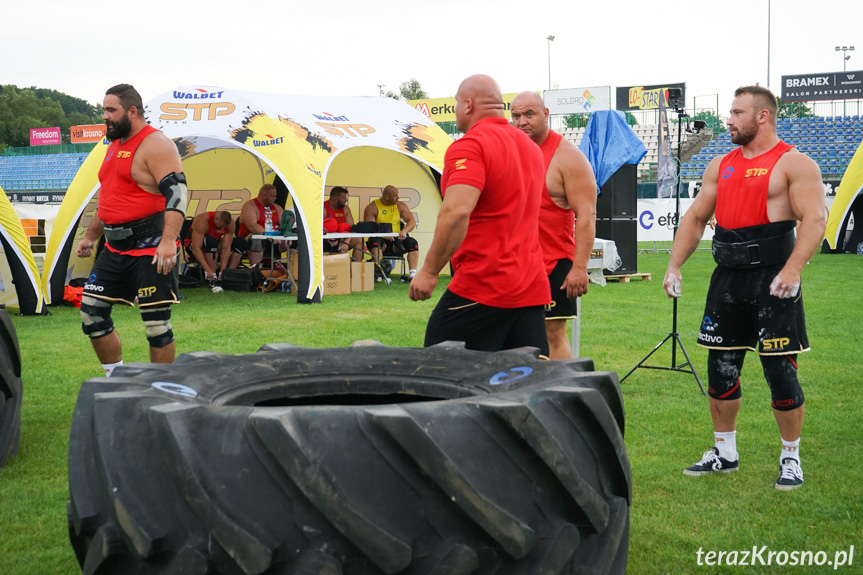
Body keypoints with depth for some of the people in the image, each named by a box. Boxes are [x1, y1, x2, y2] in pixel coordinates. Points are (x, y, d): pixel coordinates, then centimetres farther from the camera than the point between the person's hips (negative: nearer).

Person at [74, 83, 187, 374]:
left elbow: (177, 193, -22)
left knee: (157, 324, -5)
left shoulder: (155, 144, -12)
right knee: (91, 313, 7)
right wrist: (90, 236, 24)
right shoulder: (115, 146, 16)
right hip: (115, 249, 9)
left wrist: (168, 241, -32)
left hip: (150, 251, -9)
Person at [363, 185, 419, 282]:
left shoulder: (400, 206, 9)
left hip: (397, 240, 3)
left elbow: (412, 221, 1)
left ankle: (413, 274, -30)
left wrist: (404, 231, -21)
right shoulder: (372, 208, -3)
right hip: (380, 239, -3)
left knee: (412, 243, -22)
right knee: (375, 241, -36)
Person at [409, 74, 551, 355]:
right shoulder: (530, 147, 17)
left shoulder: (469, 146, -11)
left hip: (483, 288, -8)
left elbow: (457, 212, -25)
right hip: (532, 288, 8)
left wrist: (429, 271, -18)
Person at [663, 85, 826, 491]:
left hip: (772, 280, -6)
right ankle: (724, 452, 24)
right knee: (721, 369, 10)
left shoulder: (794, 164, -6)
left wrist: (792, 270, -27)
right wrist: (674, 266, 7)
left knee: (780, 370, -3)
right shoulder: (721, 165, 14)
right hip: (728, 279, 7)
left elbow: (814, 220, -16)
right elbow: (696, 217, 17)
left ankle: (791, 458, 12)